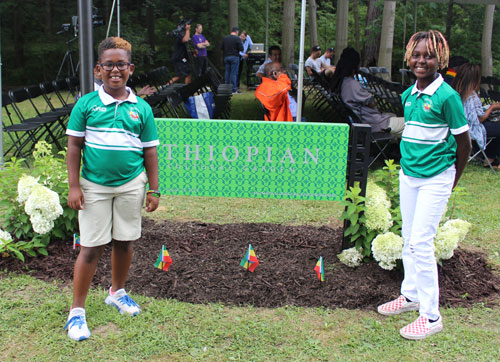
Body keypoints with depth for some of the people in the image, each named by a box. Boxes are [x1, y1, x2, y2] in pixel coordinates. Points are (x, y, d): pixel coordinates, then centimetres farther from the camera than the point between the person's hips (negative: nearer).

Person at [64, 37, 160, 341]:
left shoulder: (141, 108, 3)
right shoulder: (86, 104, -2)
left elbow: (150, 151, 6)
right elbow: (74, 146, 0)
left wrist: (154, 190, 4)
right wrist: (74, 186, -5)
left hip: (131, 185, 2)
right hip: (94, 186, -2)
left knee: (125, 242, 13)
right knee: (91, 247, -1)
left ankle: (117, 292, 37)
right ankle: (77, 311, 11)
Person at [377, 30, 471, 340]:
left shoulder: (446, 96, -14)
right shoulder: (408, 95, 7)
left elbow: (464, 143, -8)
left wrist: (452, 181, 1)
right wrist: (409, 162, 16)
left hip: (436, 178, -7)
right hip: (408, 174, 7)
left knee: (421, 243, -8)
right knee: (409, 240, 14)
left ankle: (431, 315, 2)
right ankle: (411, 295, 31)